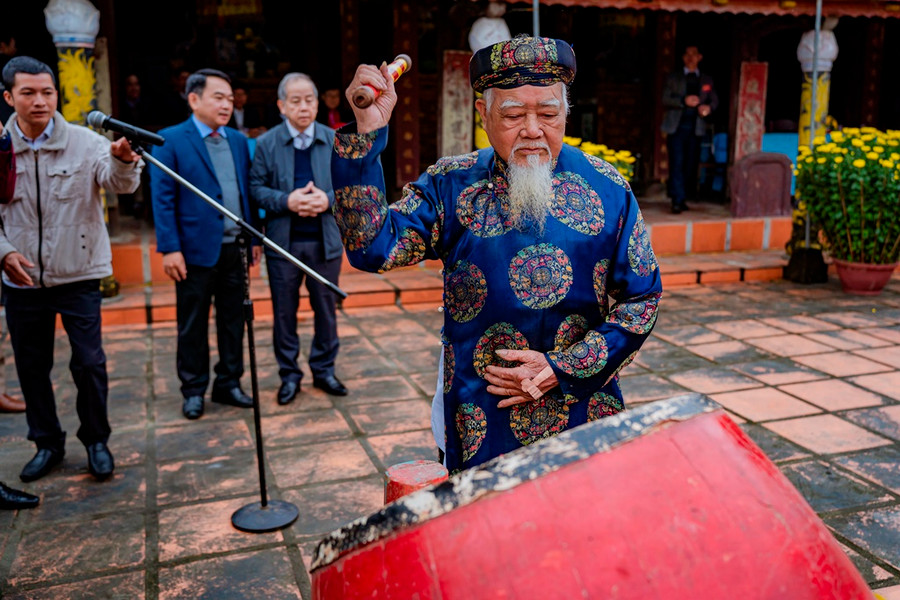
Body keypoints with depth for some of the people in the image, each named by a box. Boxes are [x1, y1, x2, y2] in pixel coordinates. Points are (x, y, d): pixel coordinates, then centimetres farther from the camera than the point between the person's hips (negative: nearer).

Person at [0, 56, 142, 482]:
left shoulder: (84, 142, -7)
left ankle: (96, 440, 23)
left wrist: (123, 161, -43)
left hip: (78, 275, -2)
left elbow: (119, 183, -21)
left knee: (89, 363, 2)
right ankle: (47, 443, 31)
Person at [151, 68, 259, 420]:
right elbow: (162, 198, -8)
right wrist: (170, 248, -13)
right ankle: (193, 390, 21)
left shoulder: (238, 141, 11)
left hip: (235, 248, 5)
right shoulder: (171, 140, -4)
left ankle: (229, 384, 25)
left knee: (233, 321, 12)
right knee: (192, 326, 7)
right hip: (196, 250, -5)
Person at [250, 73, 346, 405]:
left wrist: (329, 199, -17)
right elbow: (256, 187, -3)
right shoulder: (266, 143, -1)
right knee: (285, 312, 8)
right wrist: (286, 201, -20)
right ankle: (289, 374, 22)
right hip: (283, 241, -1)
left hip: (326, 240, 1)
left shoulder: (335, 141, 2)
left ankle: (324, 369, 27)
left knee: (326, 309, 11)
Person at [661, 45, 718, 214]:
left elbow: (714, 100, 14)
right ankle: (678, 200, -13)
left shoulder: (707, 80, 16)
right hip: (676, 126, -2)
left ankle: (681, 198, 10)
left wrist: (708, 107, -9)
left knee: (691, 164, 2)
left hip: (696, 128, 3)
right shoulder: (673, 78, 9)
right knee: (677, 163, -10)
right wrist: (683, 101, -16)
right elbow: (665, 99, 0)